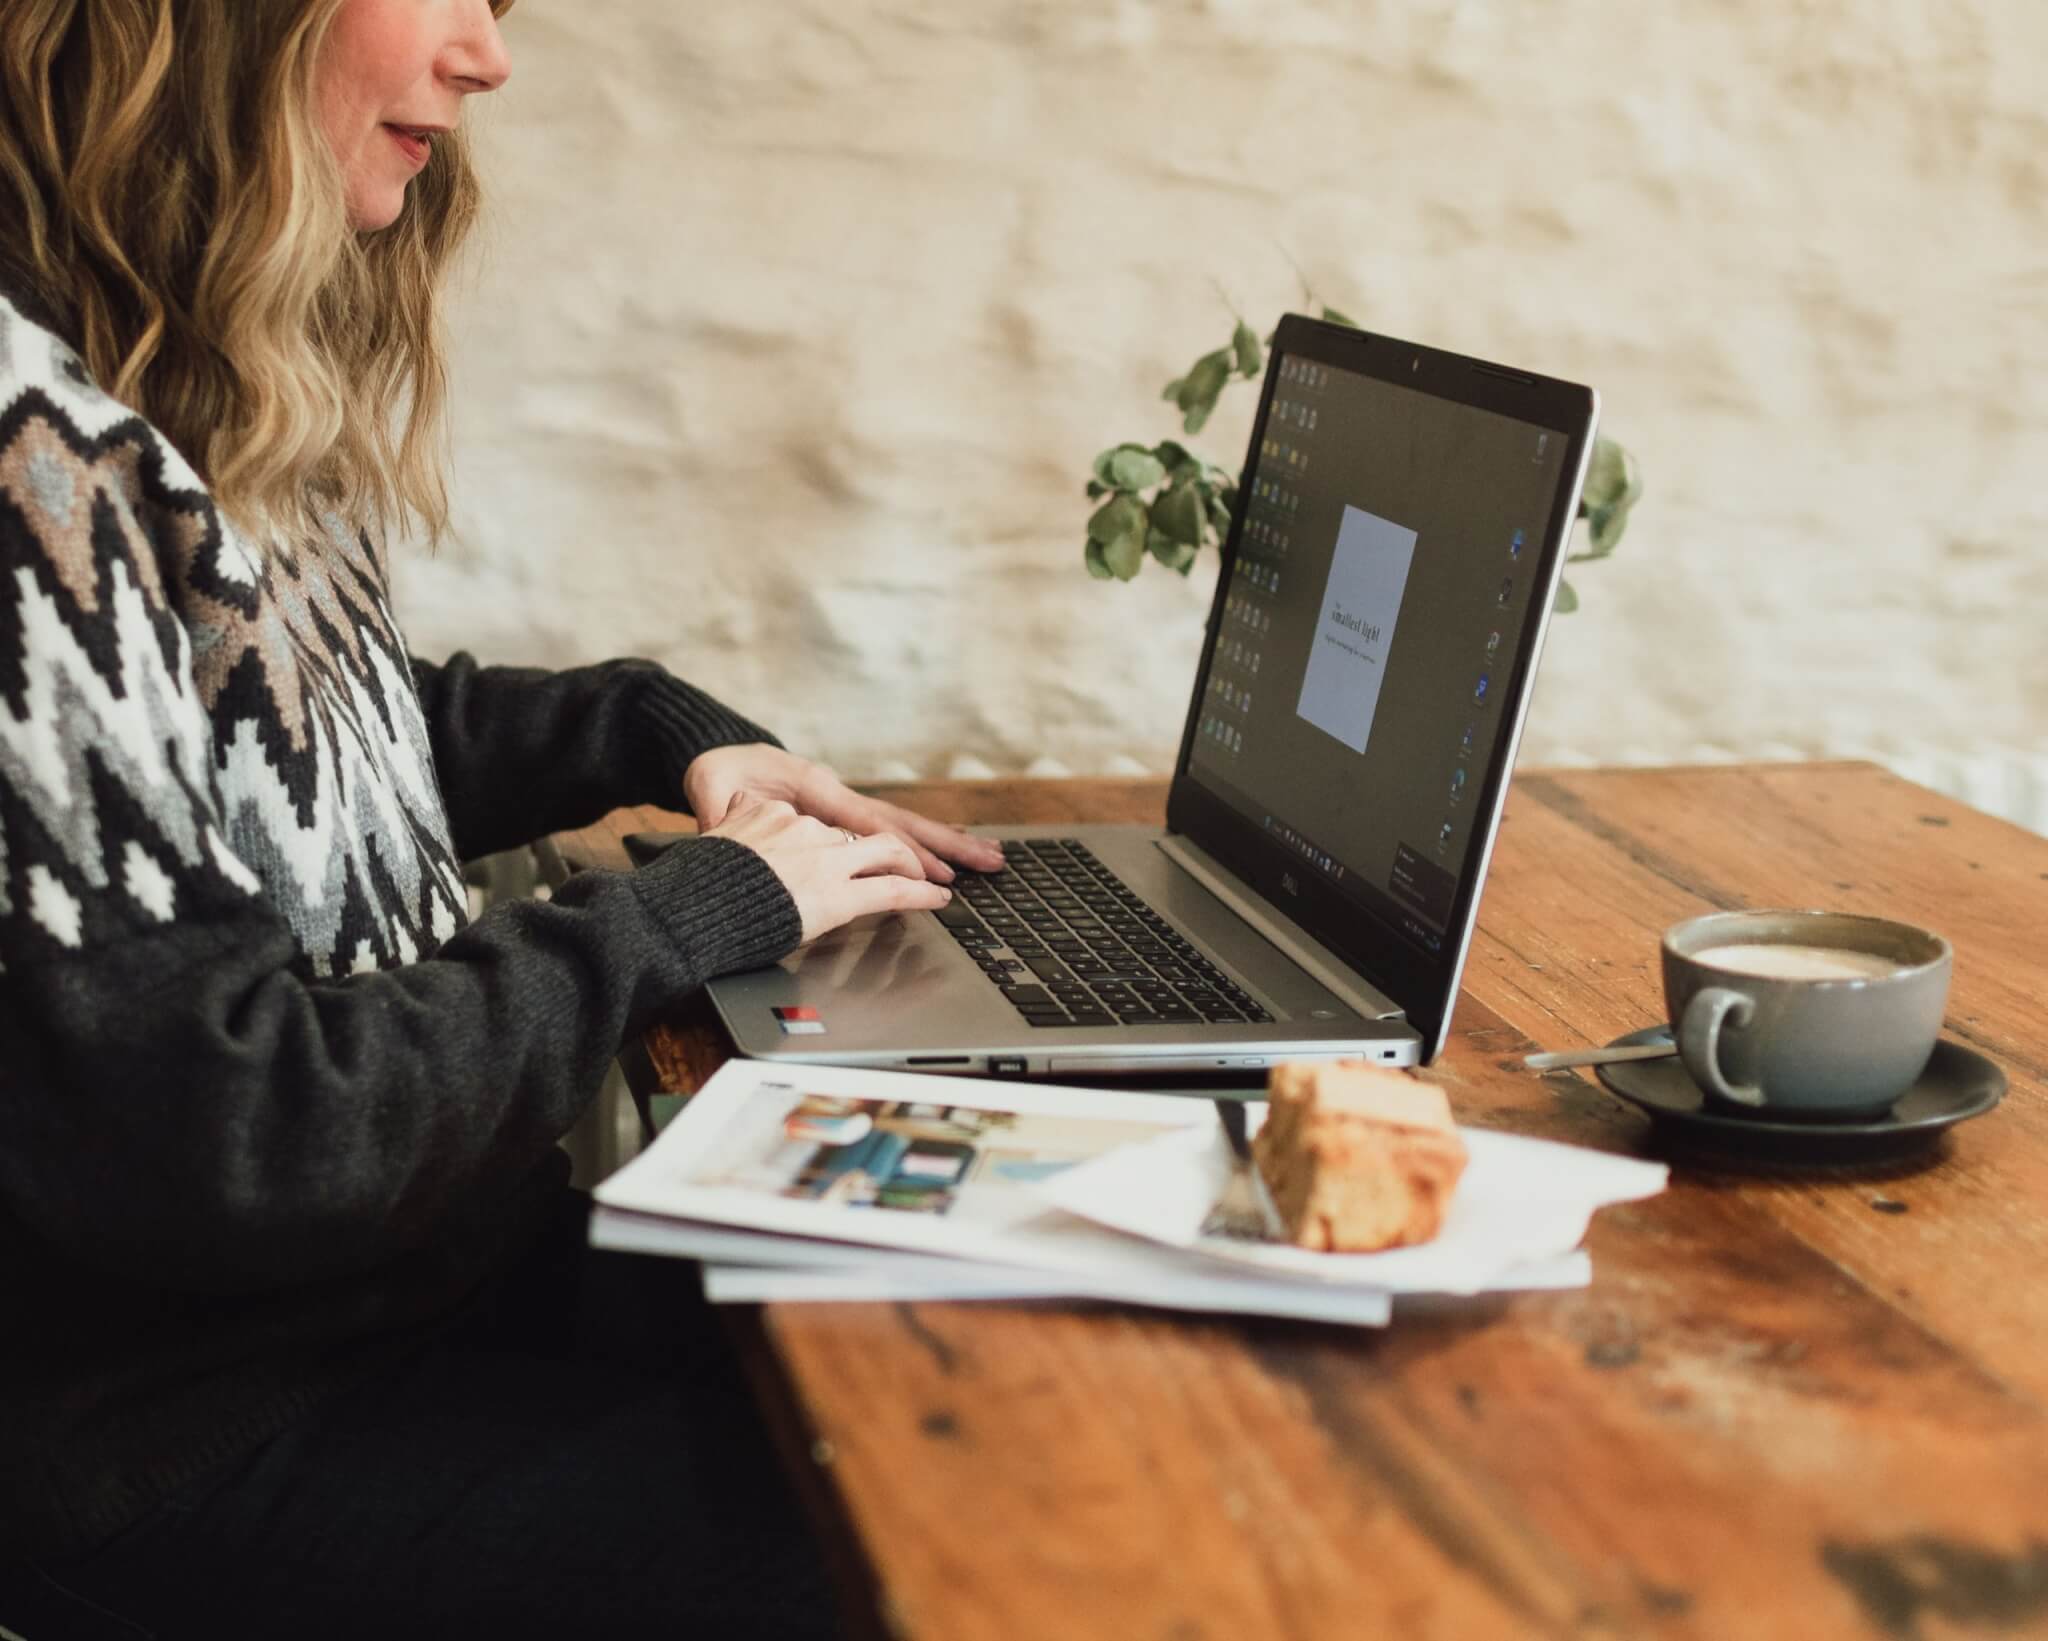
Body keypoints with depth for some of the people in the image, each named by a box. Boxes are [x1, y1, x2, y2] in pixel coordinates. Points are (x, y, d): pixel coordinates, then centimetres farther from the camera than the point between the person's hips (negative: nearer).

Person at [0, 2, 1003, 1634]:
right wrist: (698, 911, -15)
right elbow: (205, 1141, -26)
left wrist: (668, 732, 7)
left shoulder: (222, 396, 3)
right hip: (198, 1428, -8)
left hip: (430, 1239, 9)